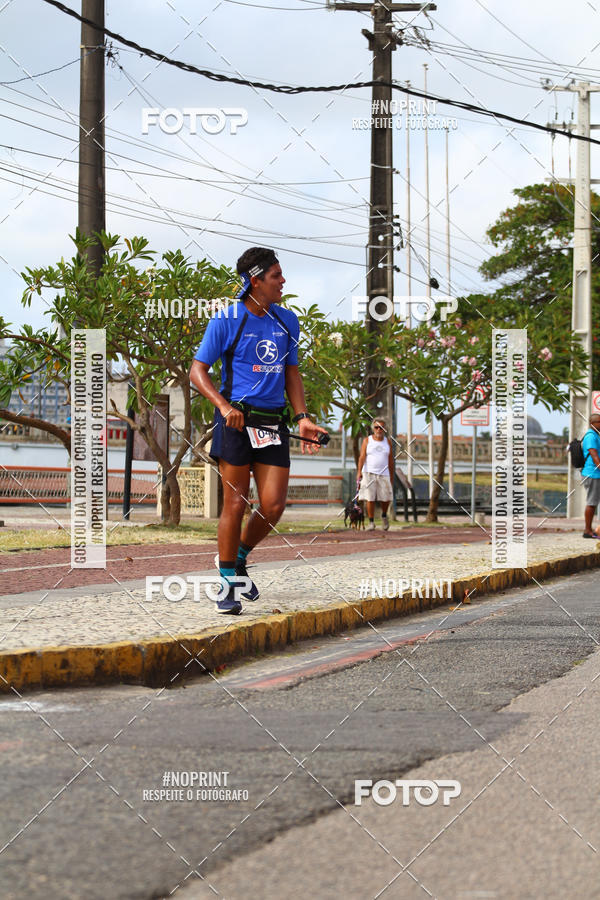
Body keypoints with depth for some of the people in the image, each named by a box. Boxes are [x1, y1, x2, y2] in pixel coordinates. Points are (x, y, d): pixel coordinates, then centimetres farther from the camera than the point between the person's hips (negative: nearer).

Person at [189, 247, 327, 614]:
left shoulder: (287, 320, 11)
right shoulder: (227, 320, -4)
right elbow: (198, 370, -2)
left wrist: (302, 416, 7)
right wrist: (223, 405, -17)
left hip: (274, 424, 5)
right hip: (237, 420, -4)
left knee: (273, 506, -3)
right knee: (236, 504, -3)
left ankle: (240, 557, 23)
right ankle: (228, 584, 8)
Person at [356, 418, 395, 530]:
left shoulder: (387, 442, 10)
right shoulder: (367, 441, 4)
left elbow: (391, 461, 12)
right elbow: (362, 457, -5)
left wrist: (392, 477, 10)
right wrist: (359, 472, -17)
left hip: (383, 474, 2)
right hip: (369, 473, -2)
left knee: (386, 498, -5)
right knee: (370, 499, -5)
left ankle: (384, 515, 24)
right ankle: (371, 521, 5)